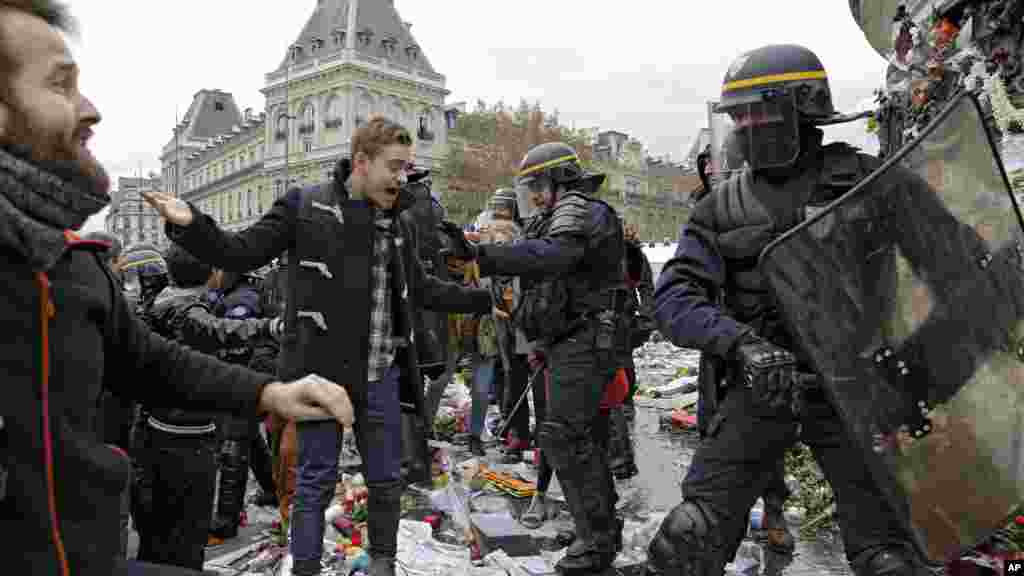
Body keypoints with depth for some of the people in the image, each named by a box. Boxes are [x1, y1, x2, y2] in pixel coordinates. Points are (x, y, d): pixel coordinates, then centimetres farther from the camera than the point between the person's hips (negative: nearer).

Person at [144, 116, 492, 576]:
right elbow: (241, 254, -5)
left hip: (382, 374, 5)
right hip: (322, 371, -4)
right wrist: (190, 225, -23)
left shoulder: (398, 225, 9)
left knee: (386, 479, 15)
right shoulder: (305, 205, -6)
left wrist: (484, 300, 19)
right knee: (316, 481, 7)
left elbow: (421, 290, 19)